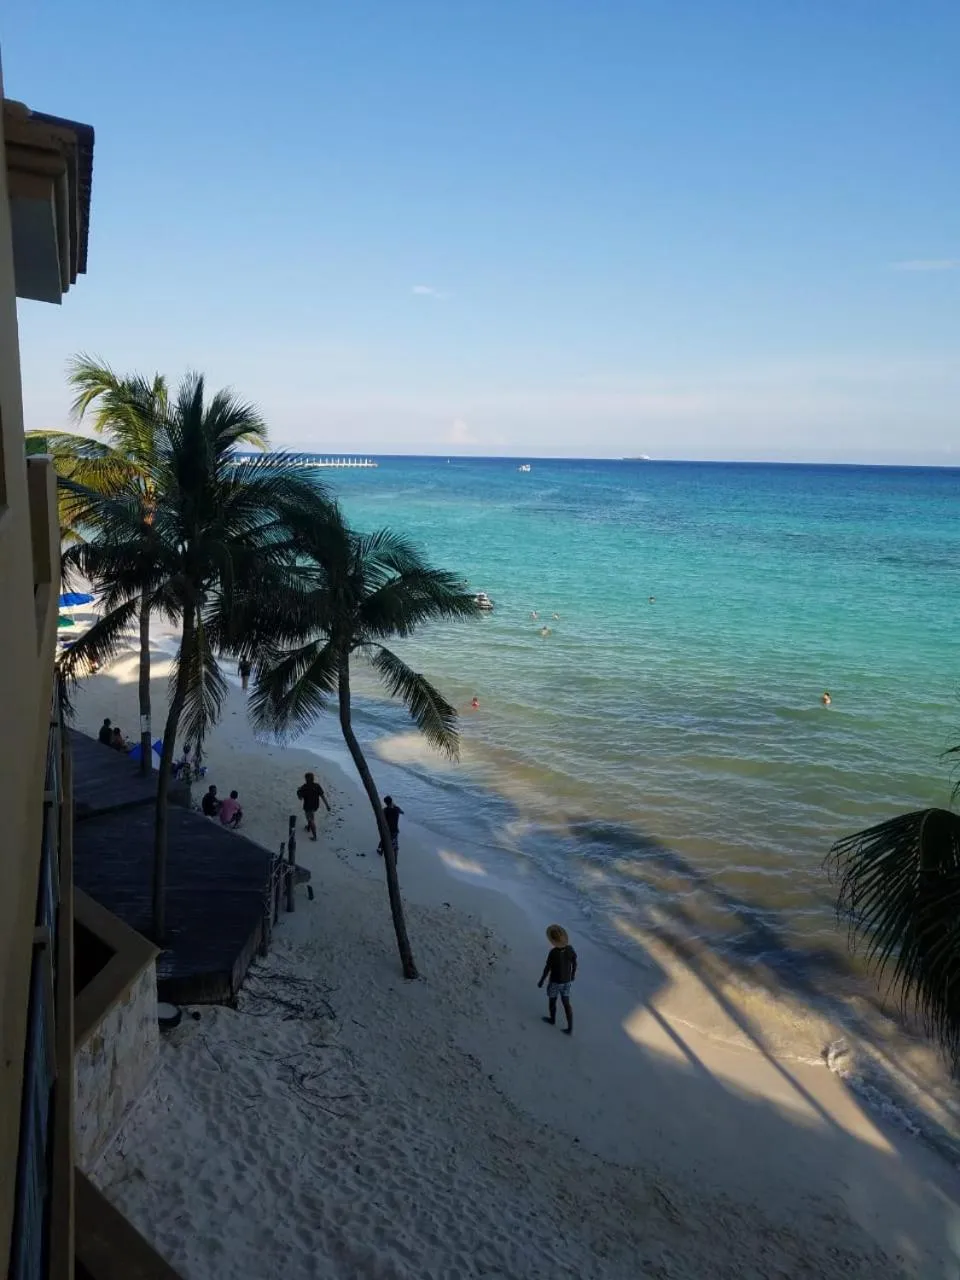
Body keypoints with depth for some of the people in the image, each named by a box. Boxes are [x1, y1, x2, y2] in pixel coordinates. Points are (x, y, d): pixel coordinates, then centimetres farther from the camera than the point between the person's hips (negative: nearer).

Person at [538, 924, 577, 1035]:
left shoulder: (554, 952, -28)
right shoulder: (570, 949, -12)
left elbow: (547, 968, -19)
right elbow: (574, 964, 2)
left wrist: (541, 981, -5)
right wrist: (573, 975, 20)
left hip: (555, 982, -5)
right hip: (567, 981, 5)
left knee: (552, 1001, 21)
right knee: (566, 1003, 15)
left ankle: (552, 1020, 43)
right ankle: (570, 1028, 16)